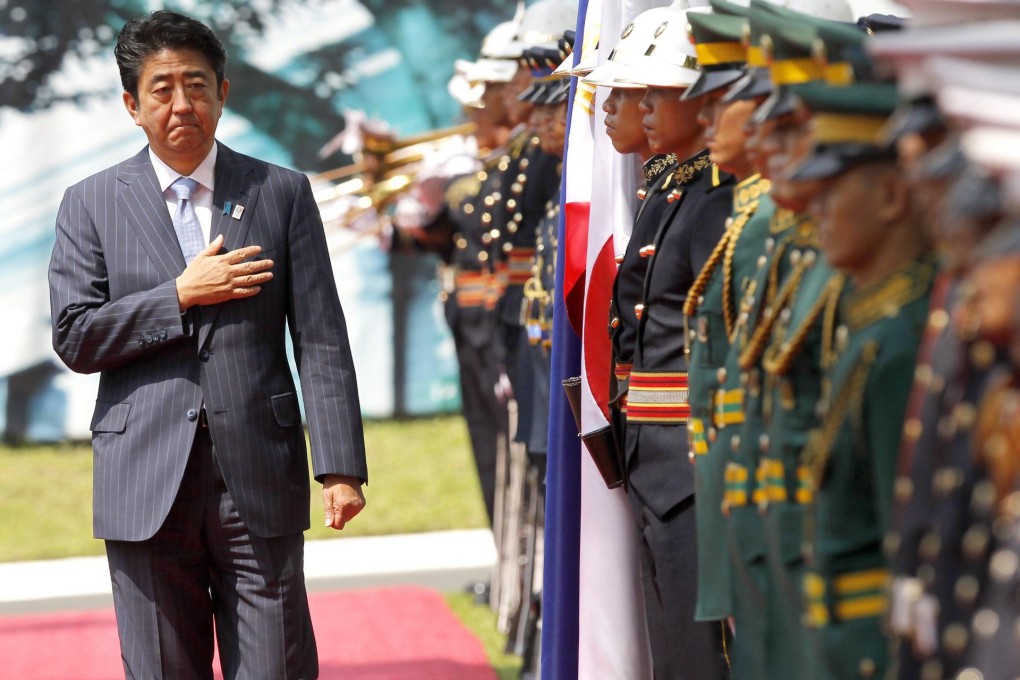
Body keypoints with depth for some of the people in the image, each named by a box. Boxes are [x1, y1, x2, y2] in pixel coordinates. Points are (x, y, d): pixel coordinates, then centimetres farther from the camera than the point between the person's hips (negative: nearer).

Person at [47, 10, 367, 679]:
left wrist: (340, 467, -6)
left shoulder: (284, 193, 7)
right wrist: (181, 296, -9)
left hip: (260, 483, 0)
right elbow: (74, 337, -1)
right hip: (147, 488, 1)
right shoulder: (91, 204, 7)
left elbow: (321, 340, 2)